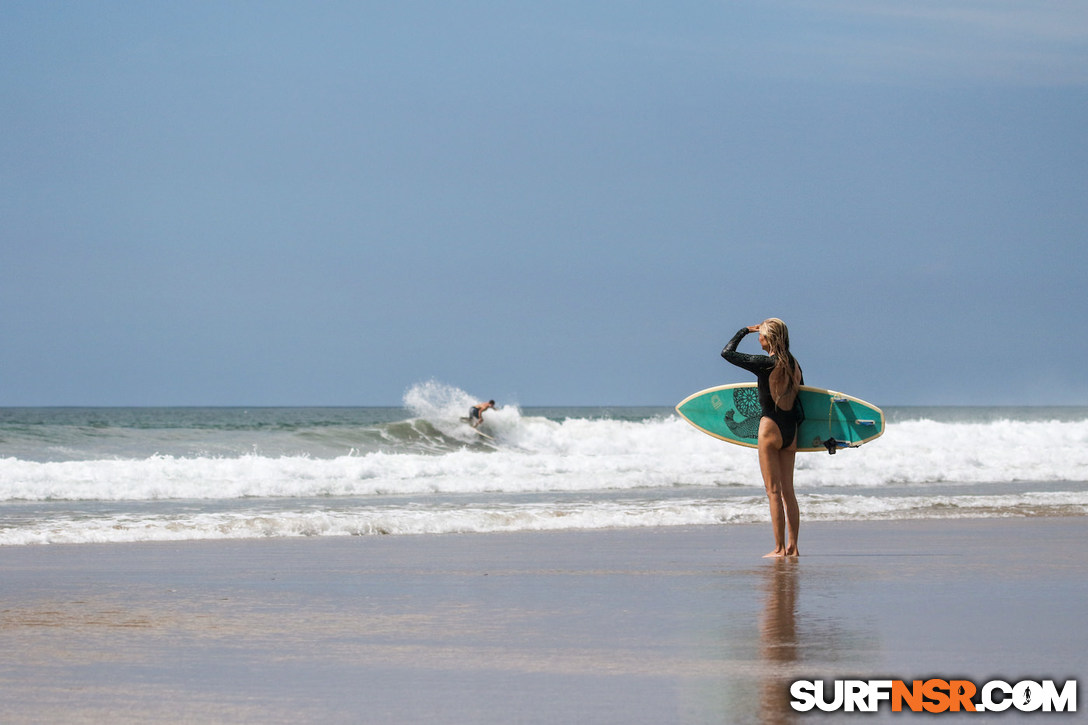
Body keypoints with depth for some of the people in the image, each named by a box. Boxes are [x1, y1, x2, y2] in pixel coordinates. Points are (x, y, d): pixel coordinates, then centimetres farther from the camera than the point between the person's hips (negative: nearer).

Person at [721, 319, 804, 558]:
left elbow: (727, 352, -2)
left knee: (773, 491, -3)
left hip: (770, 427, -6)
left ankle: (779, 548, -5)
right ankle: (793, 547, 10)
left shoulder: (765, 363, -12)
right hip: (791, 431, 6)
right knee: (788, 491, 10)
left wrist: (744, 331, 11)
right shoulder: (794, 365, 6)